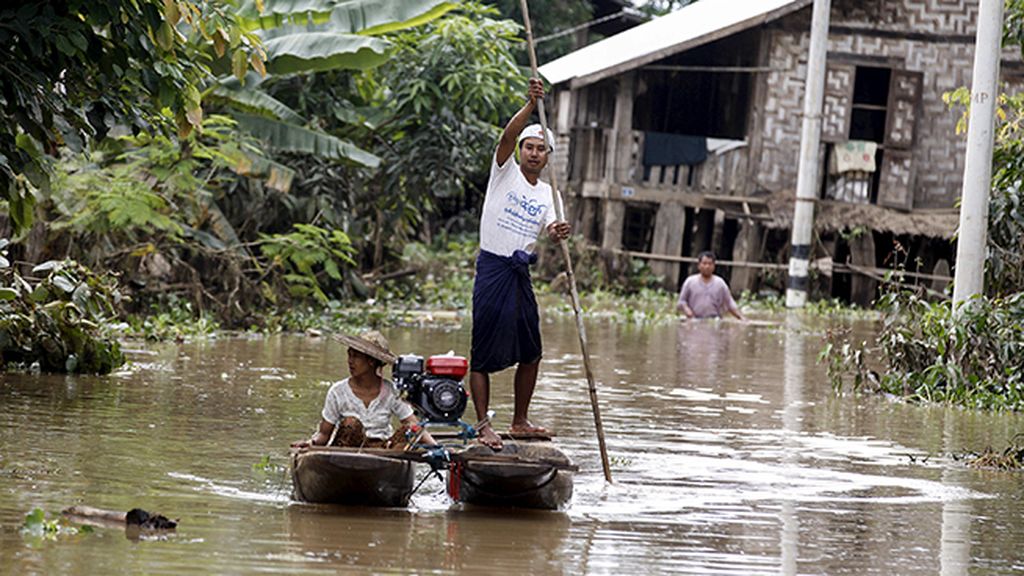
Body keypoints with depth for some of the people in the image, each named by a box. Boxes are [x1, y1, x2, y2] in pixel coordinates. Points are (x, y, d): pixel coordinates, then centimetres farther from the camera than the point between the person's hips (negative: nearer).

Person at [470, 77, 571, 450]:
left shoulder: (546, 193, 14)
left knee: (530, 352, 11)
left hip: (521, 273, 6)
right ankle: (483, 424, -4)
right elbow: (508, 135, -17)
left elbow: (548, 230, 0)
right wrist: (531, 105, -29)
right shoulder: (505, 171, 1)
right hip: (493, 269, -6)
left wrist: (557, 233, -23)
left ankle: (520, 421, 23)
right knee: (483, 352, -6)